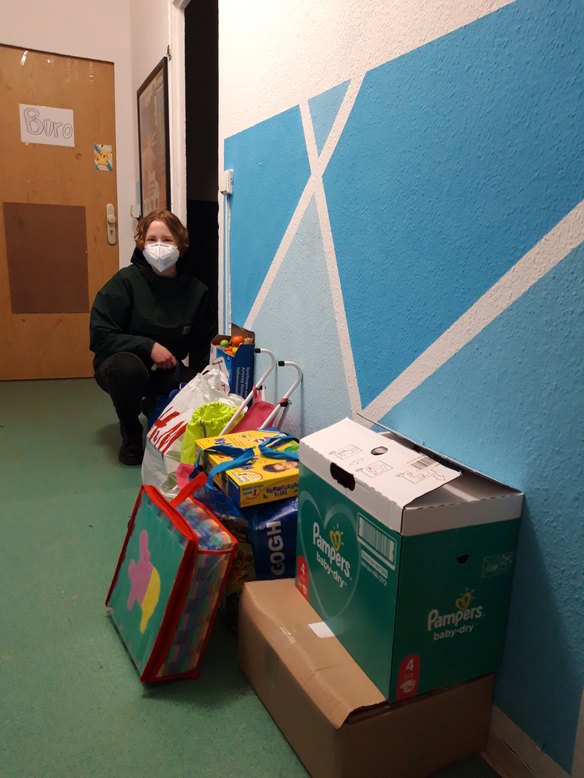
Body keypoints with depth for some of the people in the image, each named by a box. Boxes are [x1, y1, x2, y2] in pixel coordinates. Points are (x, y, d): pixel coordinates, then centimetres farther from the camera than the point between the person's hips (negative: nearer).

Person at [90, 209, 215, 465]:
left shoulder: (197, 291, -7)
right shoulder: (125, 281, -16)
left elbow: (202, 347, 5)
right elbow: (99, 338, -17)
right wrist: (148, 346, -25)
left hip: (166, 370, 4)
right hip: (120, 364, -3)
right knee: (127, 366, -38)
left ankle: (155, 409, 15)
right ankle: (131, 434, -8)